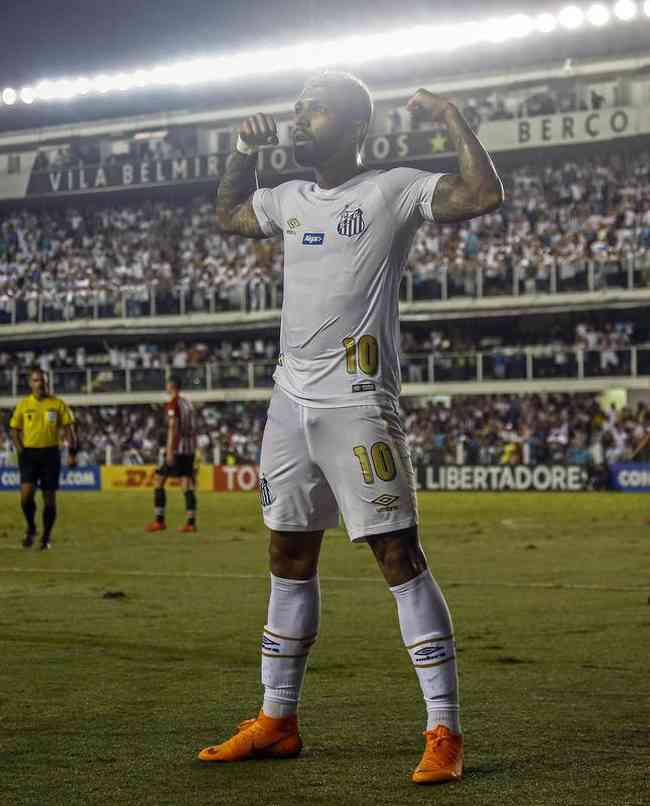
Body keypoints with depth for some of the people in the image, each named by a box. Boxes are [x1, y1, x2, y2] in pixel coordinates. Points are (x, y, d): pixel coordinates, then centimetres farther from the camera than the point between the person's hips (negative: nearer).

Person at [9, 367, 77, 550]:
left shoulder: (58, 404, 1)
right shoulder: (23, 405, 4)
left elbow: (68, 429, 3)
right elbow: (14, 430, 10)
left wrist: (72, 453, -5)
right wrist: (20, 451, -4)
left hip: (51, 454, 0)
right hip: (29, 453, 0)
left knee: (49, 498, 3)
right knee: (26, 494, -13)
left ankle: (46, 537, 17)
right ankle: (31, 528, 12)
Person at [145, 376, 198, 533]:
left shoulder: (172, 404, -9)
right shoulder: (188, 403, 14)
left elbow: (173, 428, -17)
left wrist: (170, 451, -20)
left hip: (177, 449, -7)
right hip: (189, 449, 7)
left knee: (159, 480, 0)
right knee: (187, 483, 4)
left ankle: (159, 520, -3)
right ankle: (191, 522, -3)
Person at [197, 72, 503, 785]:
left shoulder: (393, 191, -4)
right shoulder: (289, 199, 16)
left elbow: (484, 195, -17)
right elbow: (227, 216, 35)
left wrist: (451, 117, -13)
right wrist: (244, 150, 23)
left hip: (357, 405, -7)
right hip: (290, 402, 7)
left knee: (399, 558, -10)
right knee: (289, 559, 12)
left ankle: (444, 732, -7)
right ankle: (277, 721, 22)